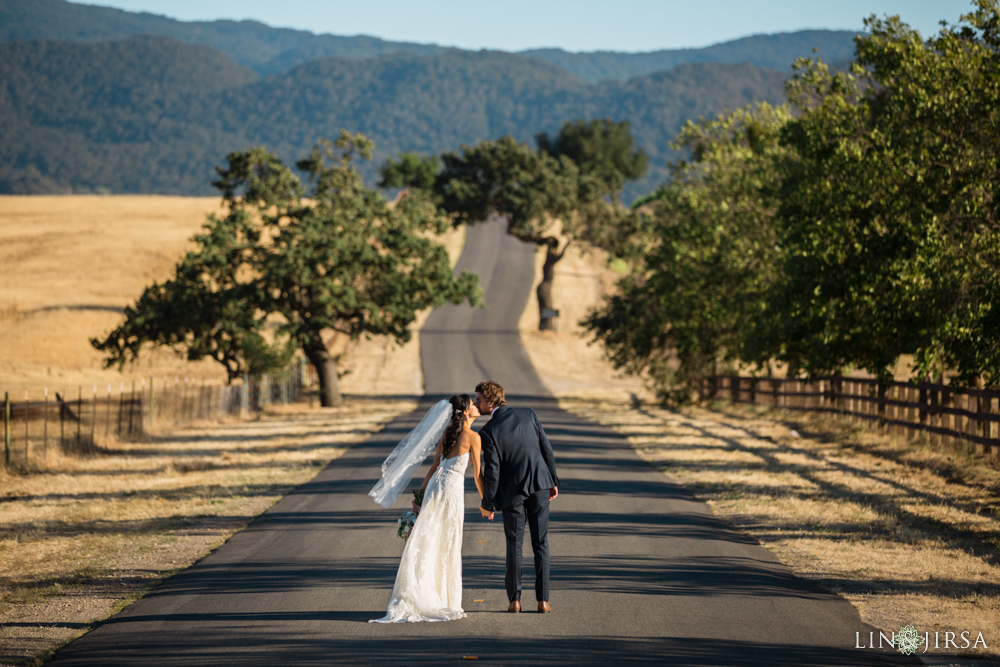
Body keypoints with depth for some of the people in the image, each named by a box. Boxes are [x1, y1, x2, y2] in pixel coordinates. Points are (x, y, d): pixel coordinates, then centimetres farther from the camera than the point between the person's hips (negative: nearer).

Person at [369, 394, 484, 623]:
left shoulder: (447, 434, 14)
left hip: (435, 484, 6)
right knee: (448, 546, 0)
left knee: (428, 542, 5)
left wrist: (421, 492, 21)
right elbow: (477, 474, -5)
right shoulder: (473, 437, -6)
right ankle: (445, 601, 4)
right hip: (453, 488, -6)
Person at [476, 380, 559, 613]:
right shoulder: (528, 415, -2)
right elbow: (547, 449, 2)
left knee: (514, 546, 10)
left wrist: (487, 504, 0)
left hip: (513, 492, -3)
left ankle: (514, 600, 9)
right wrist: (553, 481, 13)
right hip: (540, 486, 3)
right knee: (541, 544, 8)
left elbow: (491, 471, -12)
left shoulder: (488, 432, -13)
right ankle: (542, 599, 3)